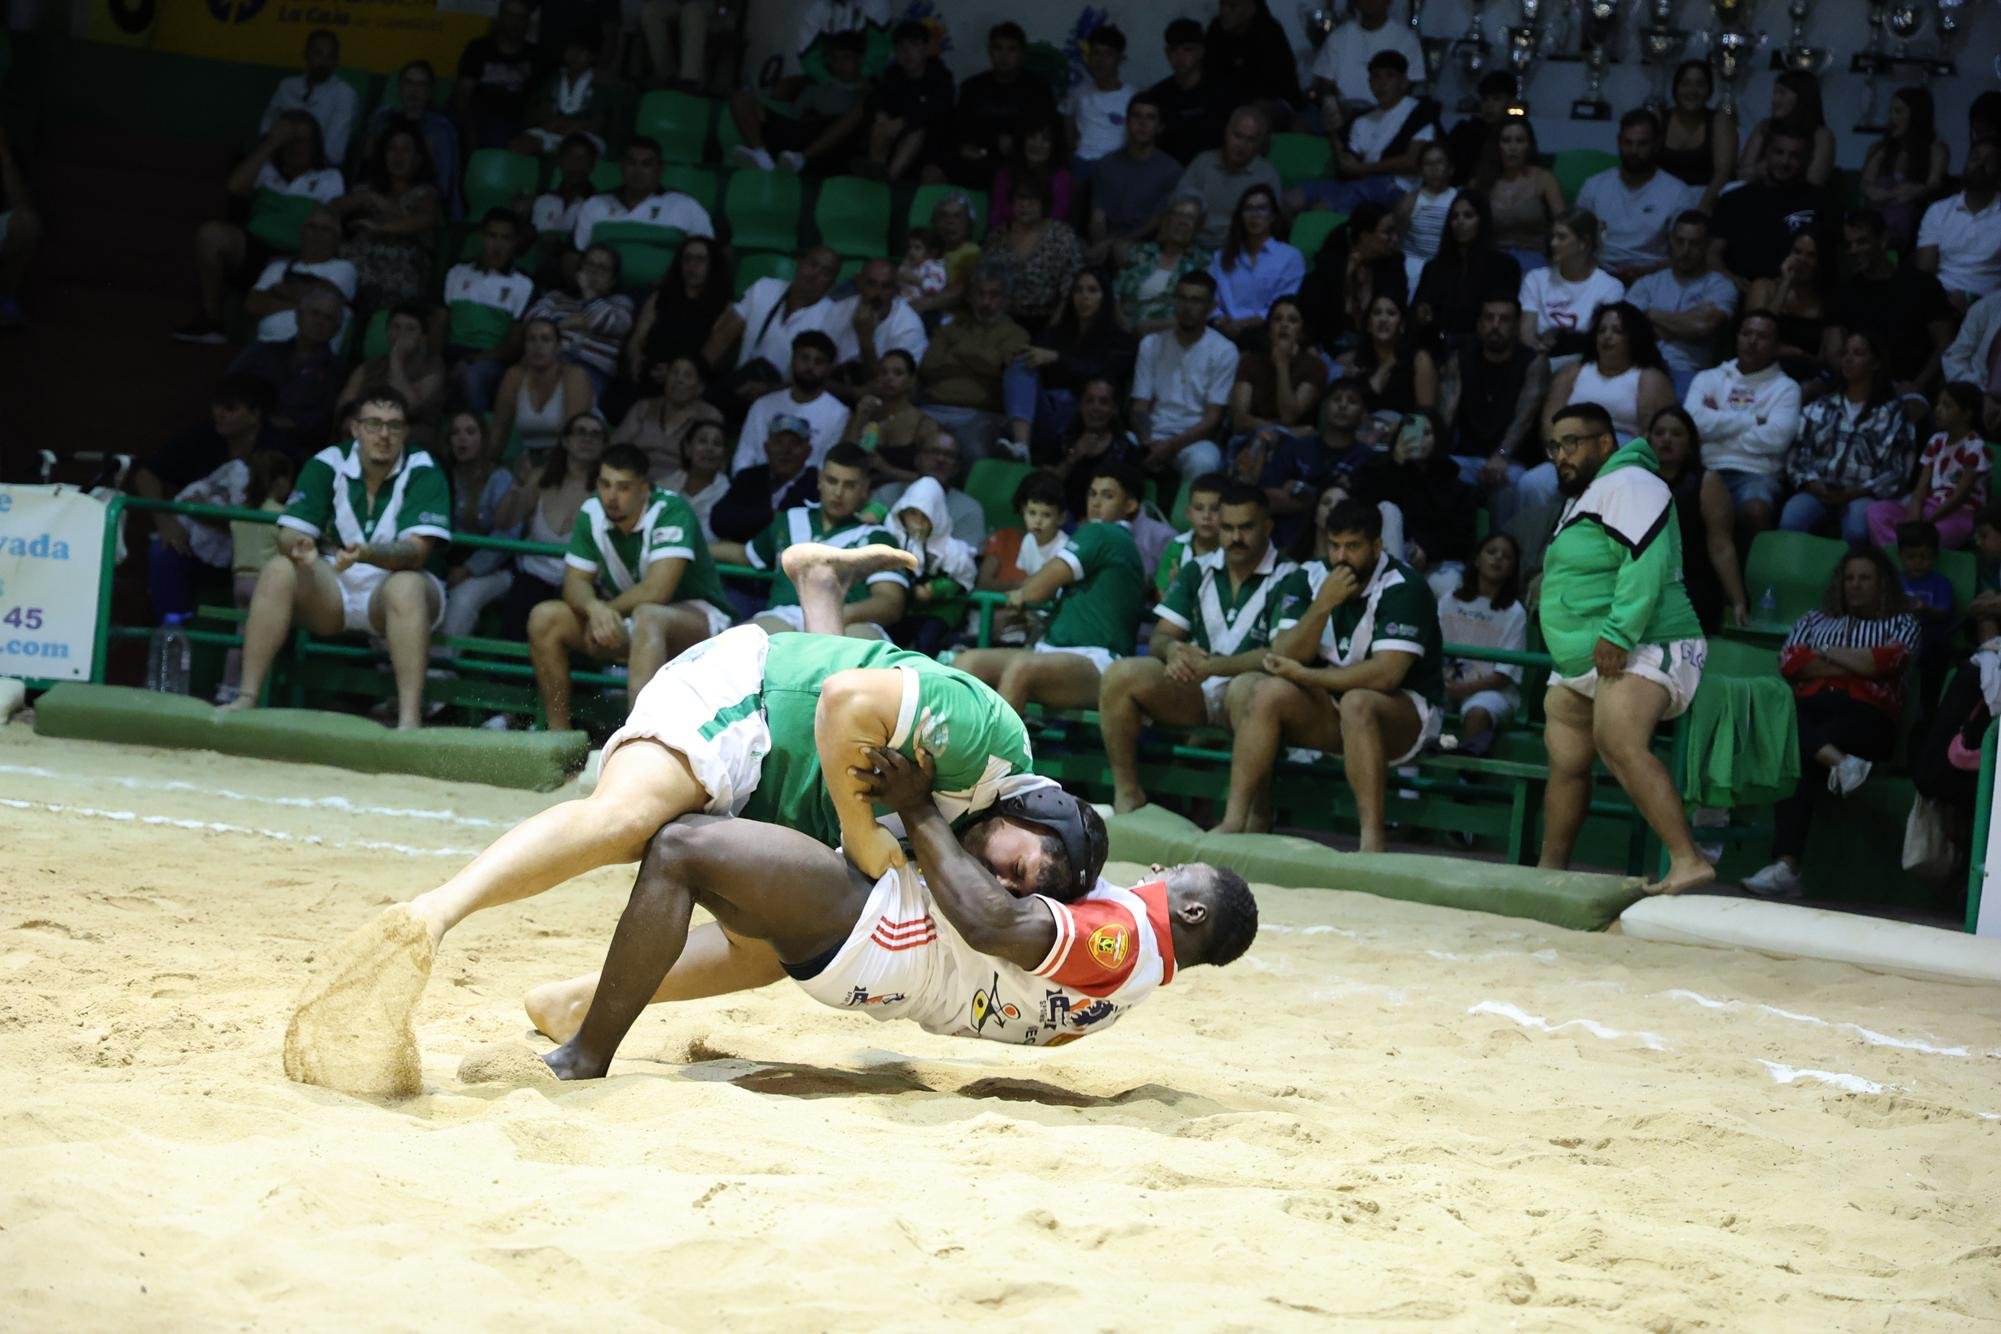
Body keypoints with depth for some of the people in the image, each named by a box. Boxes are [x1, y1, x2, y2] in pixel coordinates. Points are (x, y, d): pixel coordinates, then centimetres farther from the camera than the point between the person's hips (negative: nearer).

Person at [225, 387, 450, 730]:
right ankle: (247, 698, -26)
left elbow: (416, 551, -22)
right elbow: (289, 536, -7)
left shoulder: (422, 473, -10)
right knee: (279, 571, -24)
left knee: (406, 586, -37)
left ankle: (410, 719, -46)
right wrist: (298, 547, -33)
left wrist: (366, 554, -42)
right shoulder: (327, 465, -2)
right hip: (333, 591, 3)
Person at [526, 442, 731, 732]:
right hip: (624, 623, 7)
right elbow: (575, 582, -5)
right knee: (544, 618, -11)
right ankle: (558, 734, -9)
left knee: (647, 617, -41)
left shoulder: (671, 512, -22)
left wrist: (608, 611, -17)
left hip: (696, 615, -7)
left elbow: (656, 591, -30)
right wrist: (595, 609, -28)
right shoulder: (592, 513, -3)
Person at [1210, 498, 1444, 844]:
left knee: (1357, 703, -37)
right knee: (1263, 693, -19)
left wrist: (1303, 676, -18)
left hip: (1406, 713, -5)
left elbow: (1386, 675, -25)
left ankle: (1373, 839, -38)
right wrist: (1323, 604, -22)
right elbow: (1284, 657, -7)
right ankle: (1239, 820, -17)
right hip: (1331, 706, 5)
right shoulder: (1307, 579, 1)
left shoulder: (1403, 588, -15)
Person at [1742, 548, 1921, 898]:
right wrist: (1857, 665, 5)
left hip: (1866, 715, -2)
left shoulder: (1901, 623, 23)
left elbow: (1886, 661, 1)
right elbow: (1789, 661, 12)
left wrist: (1825, 653, 8)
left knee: (1797, 757, -35)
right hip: (1809, 708, 2)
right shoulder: (1814, 620, 32)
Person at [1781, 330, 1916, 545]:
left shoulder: (1892, 413, 12)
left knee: (1857, 531, -38)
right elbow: (1796, 453, 14)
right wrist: (1812, 484, -7)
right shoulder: (1819, 408, 22)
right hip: (1818, 492, 2)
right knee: (1790, 524, -32)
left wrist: (1854, 494, -11)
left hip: (1863, 496, -2)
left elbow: (1898, 471, 4)